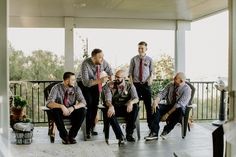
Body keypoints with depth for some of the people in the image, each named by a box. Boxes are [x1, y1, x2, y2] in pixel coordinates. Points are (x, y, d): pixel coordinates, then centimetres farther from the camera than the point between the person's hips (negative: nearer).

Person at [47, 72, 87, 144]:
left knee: (83, 110, -27)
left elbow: (83, 102, -14)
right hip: (60, 111, -2)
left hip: (71, 111, 2)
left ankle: (72, 135, -16)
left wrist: (73, 107, -34)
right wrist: (61, 106, -40)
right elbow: (49, 103, -23)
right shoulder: (56, 88, -13)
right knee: (55, 110, -35)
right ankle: (64, 135, -20)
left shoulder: (76, 88, -6)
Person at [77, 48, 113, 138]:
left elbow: (110, 72, -1)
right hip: (83, 83, -5)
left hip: (95, 83, 5)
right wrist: (99, 81, -49)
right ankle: (87, 130, -11)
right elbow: (86, 82, -40)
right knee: (88, 104, -19)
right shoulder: (86, 64, -34)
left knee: (95, 104, -3)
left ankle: (91, 128, 14)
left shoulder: (103, 62, -20)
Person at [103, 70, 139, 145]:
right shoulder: (109, 86, -1)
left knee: (135, 106, -31)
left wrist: (131, 102, -39)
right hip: (115, 109, 0)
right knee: (108, 111, -35)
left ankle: (129, 134, -22)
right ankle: (120, 136, -32)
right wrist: (111, 106, -38)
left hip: (126, 109, 1)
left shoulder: (130, 86, 1)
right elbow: (108, 100, -13)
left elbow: (136, 98, -13)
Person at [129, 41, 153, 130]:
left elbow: (151, 71, 5)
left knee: (148, 104, 4)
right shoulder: (134, 59, 3)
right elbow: (131, 72, 3)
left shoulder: (149, 59, 3)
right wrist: (131, 82, -7)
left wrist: (151, 78, -15)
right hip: (136, 84, 0)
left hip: (146, 84, 0)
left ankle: (150, 123, 15)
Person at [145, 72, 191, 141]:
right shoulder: (170, 85, 2)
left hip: (178, 109, -5)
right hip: (169, 106, 5)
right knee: (156, 107, -23)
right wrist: (155, 101, -27)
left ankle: (166, 130, -20)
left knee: (180, 110, -39)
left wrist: (167, 114, -29)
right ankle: (154, 133, -30)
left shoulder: (186, 89, -16)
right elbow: (162, 93, -4)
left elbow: (179, 105, -24)